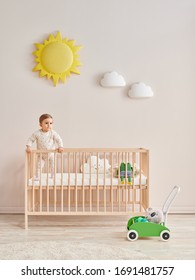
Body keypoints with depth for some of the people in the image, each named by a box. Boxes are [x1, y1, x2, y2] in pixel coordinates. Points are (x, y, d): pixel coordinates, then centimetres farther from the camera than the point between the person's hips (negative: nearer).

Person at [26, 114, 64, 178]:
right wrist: (29, 147, -22)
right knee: (39, 166, 0)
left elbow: (59, 139, -14)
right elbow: (30, 139, -9)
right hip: (41, 155, -1)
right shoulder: (37, 133, -18)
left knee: (53, 166, 10)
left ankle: (53, 177, 30)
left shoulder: (53, 133, -18)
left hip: (51, 154, 1)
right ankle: (37, 177, 18)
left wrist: (60, 147, -28)